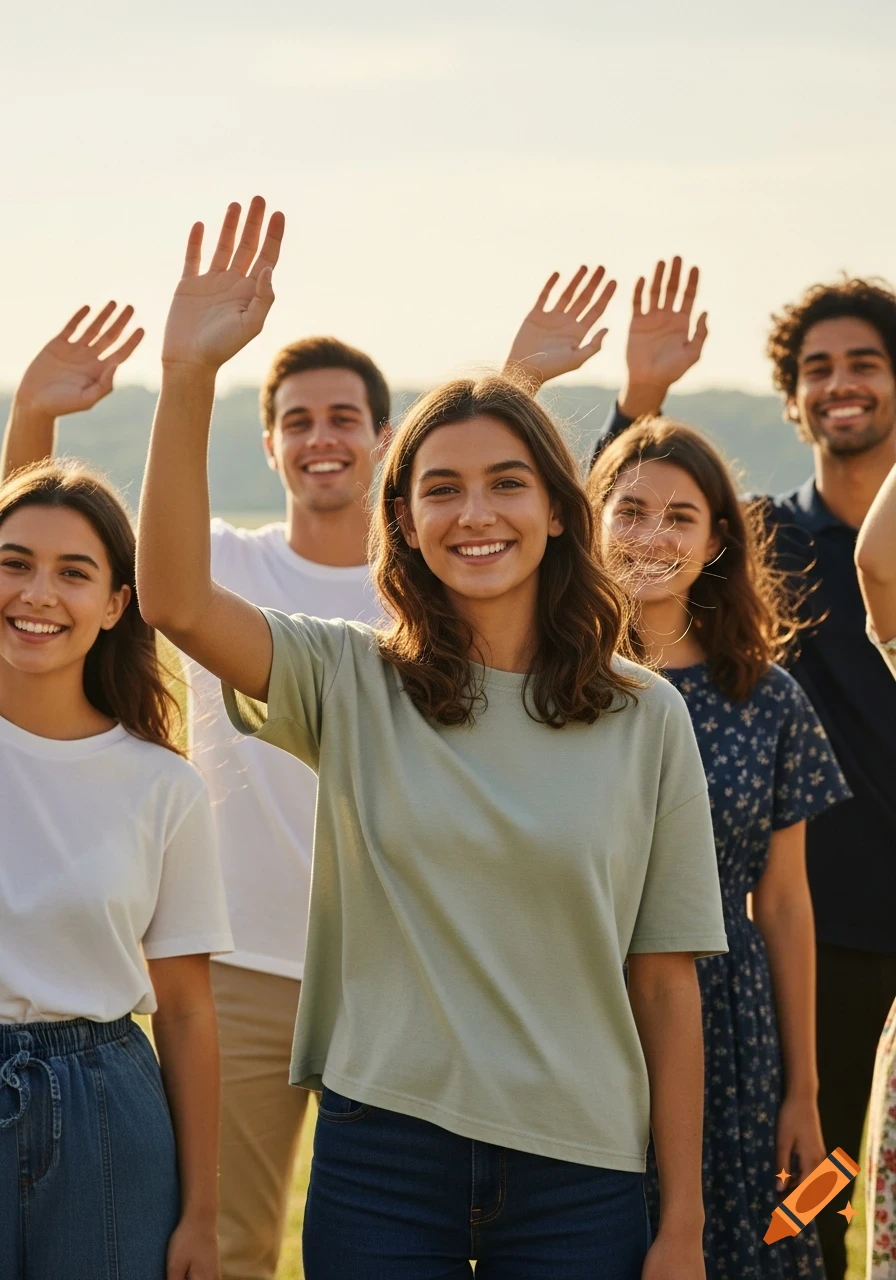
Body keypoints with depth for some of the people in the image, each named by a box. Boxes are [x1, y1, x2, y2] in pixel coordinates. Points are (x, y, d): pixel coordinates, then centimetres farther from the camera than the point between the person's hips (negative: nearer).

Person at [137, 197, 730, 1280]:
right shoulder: (352, 685, 1)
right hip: (382, 1155, 0)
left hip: (579, 1167, 0)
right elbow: (175, 600, -16)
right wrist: (187, 378, -25)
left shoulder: (645, 719, 1)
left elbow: (666, 986, 2)